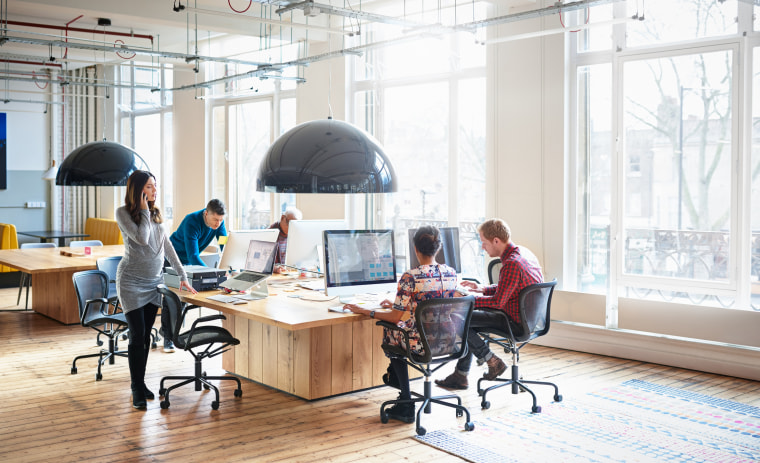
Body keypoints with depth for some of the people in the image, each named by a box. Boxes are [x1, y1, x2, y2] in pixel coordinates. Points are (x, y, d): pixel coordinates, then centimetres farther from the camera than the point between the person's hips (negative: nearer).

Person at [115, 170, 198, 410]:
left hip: (154, 282, 5)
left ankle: (140, 383, 20)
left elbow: (167, 245, 12)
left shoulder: (156, 214, 9)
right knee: (137, 336, -6)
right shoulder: (123, 212, -8)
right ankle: (137, 390, 3)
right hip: (132, 282, -5)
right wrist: (144, 211, -11)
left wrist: (182, 275, 10)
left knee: (146, 335, 8)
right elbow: (142, 238, -21)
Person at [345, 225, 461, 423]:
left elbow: (395, 317, -13)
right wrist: (398, 305, 24)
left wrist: (364, 311, 0)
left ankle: (406, 405, 29)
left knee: (390, 332, 25)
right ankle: (393, 376, 46)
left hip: (423, 344, -6)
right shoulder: (451, 273, 1)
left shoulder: (410, 277, -18)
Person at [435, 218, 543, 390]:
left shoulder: (511, 264, -25)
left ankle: (493, 362, 4)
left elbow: (497, 302, -22)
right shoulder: (524, 252, 7)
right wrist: (482, 288, 14)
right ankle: (460, 376, 20)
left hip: (517, 323, -10)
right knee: (468, 320, 19)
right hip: (529, 318, 10)